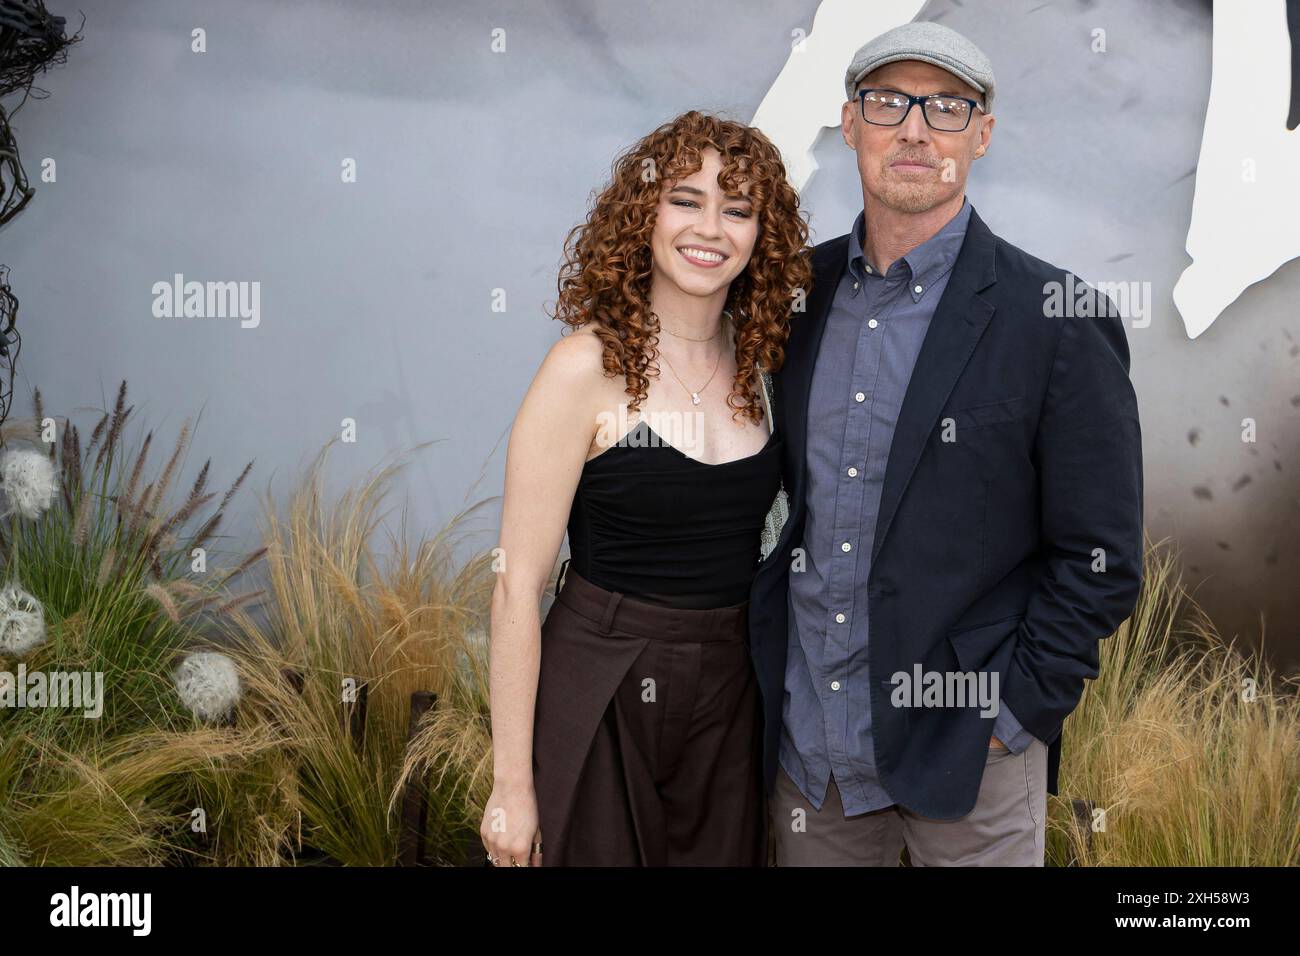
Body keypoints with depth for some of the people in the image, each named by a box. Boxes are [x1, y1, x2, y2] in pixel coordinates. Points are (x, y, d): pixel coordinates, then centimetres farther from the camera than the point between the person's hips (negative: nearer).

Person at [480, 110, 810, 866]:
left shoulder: (761, 362, 2)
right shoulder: (587, 367, -13)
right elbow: (518, 583, -13)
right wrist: (512, 785, -14)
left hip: (733, 693, 5)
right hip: (600, 694, -5)